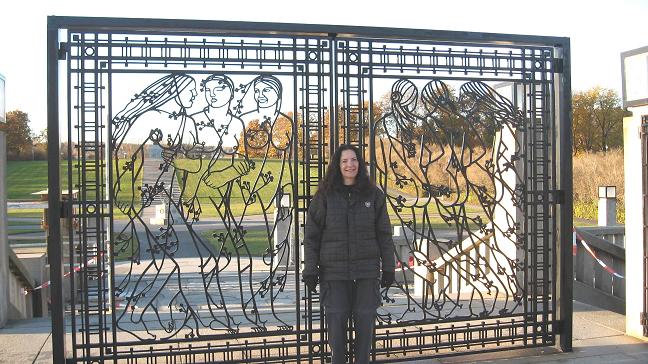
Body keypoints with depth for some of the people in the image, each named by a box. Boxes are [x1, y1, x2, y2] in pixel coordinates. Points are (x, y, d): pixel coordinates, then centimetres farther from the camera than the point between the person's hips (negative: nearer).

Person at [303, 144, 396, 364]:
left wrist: (388, 268, 2)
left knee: (365, 323, 6)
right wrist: (310, 271, -4)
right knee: (336, 323, 3)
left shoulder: (373, 195, 4)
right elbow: (311, 236, 1)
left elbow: (384, 234, 6)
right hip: (334, 273, -1)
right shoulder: (325, 196, 1)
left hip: (367, 272, 1)